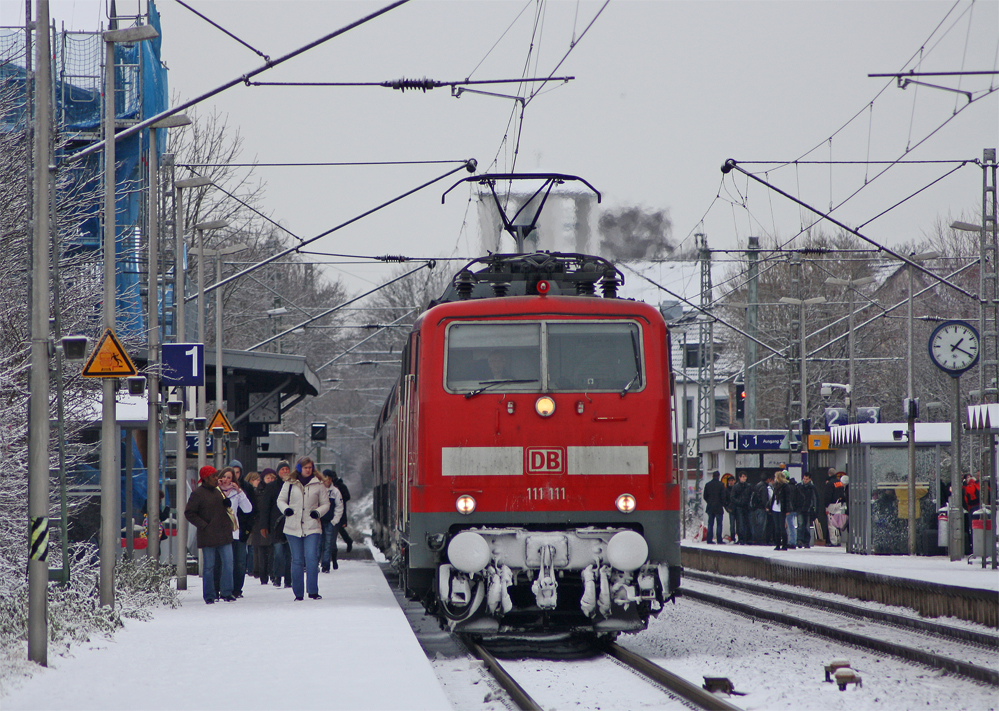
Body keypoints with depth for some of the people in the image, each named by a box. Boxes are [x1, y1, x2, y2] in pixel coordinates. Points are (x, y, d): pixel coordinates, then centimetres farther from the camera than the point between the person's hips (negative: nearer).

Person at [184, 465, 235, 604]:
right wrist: (203, 525, -13)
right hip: (208, 536, -6)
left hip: (223, 534, 6)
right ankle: (209, 596, 8)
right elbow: (189, 513, -7)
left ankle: (226, 592, 8)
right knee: (209, 566, 0)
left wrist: (226, 503, 1)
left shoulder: (218, 491, 13)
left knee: (228, 563, 0)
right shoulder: (198, 494, -6)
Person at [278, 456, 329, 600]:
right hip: (293, 528, 1)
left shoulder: (317, 484, 6)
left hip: (312, 528, -1)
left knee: (311, 558, -14)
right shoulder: (290, 484, 6)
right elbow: (280, 500, 12)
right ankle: (298, 593, 11)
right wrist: (285, 509, -10)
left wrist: (318, 512, -10)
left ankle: (313, 591, -12)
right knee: (297, 560, 4)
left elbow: (326, 504, 10)